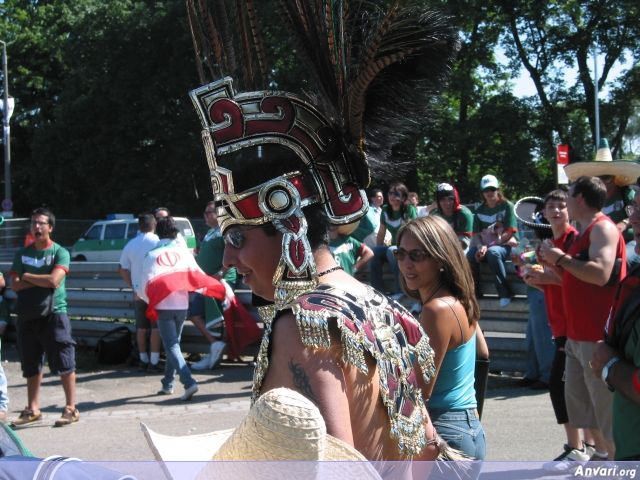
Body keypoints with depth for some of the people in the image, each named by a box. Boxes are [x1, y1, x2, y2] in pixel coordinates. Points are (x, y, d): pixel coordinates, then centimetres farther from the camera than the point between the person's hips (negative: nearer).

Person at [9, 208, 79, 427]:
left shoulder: (59, 252, -3)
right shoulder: (22, 254, 10)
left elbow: (54, 281, -17)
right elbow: (15, 285, 1)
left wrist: (27, 277, -5)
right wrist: (41, 281, -11)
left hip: (54, 314, -5)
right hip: (27, 316, 5)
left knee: (64, 364, -4)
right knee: (32, 366, 13)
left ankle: (71, 409, 2)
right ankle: (33, 409, 22)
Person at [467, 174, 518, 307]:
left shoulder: (507, 206, -2)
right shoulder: (480, 211, 12)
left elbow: (509, 233, -10)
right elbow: (476, 234, 7)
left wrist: (488, 246, -17)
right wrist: (480, 246, -16)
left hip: (505, 245, -4)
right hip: (485, 245, 4)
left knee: (492, 252, -38)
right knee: (470, 254, -28)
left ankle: (505, 292, -30)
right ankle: (474, 290, -14)